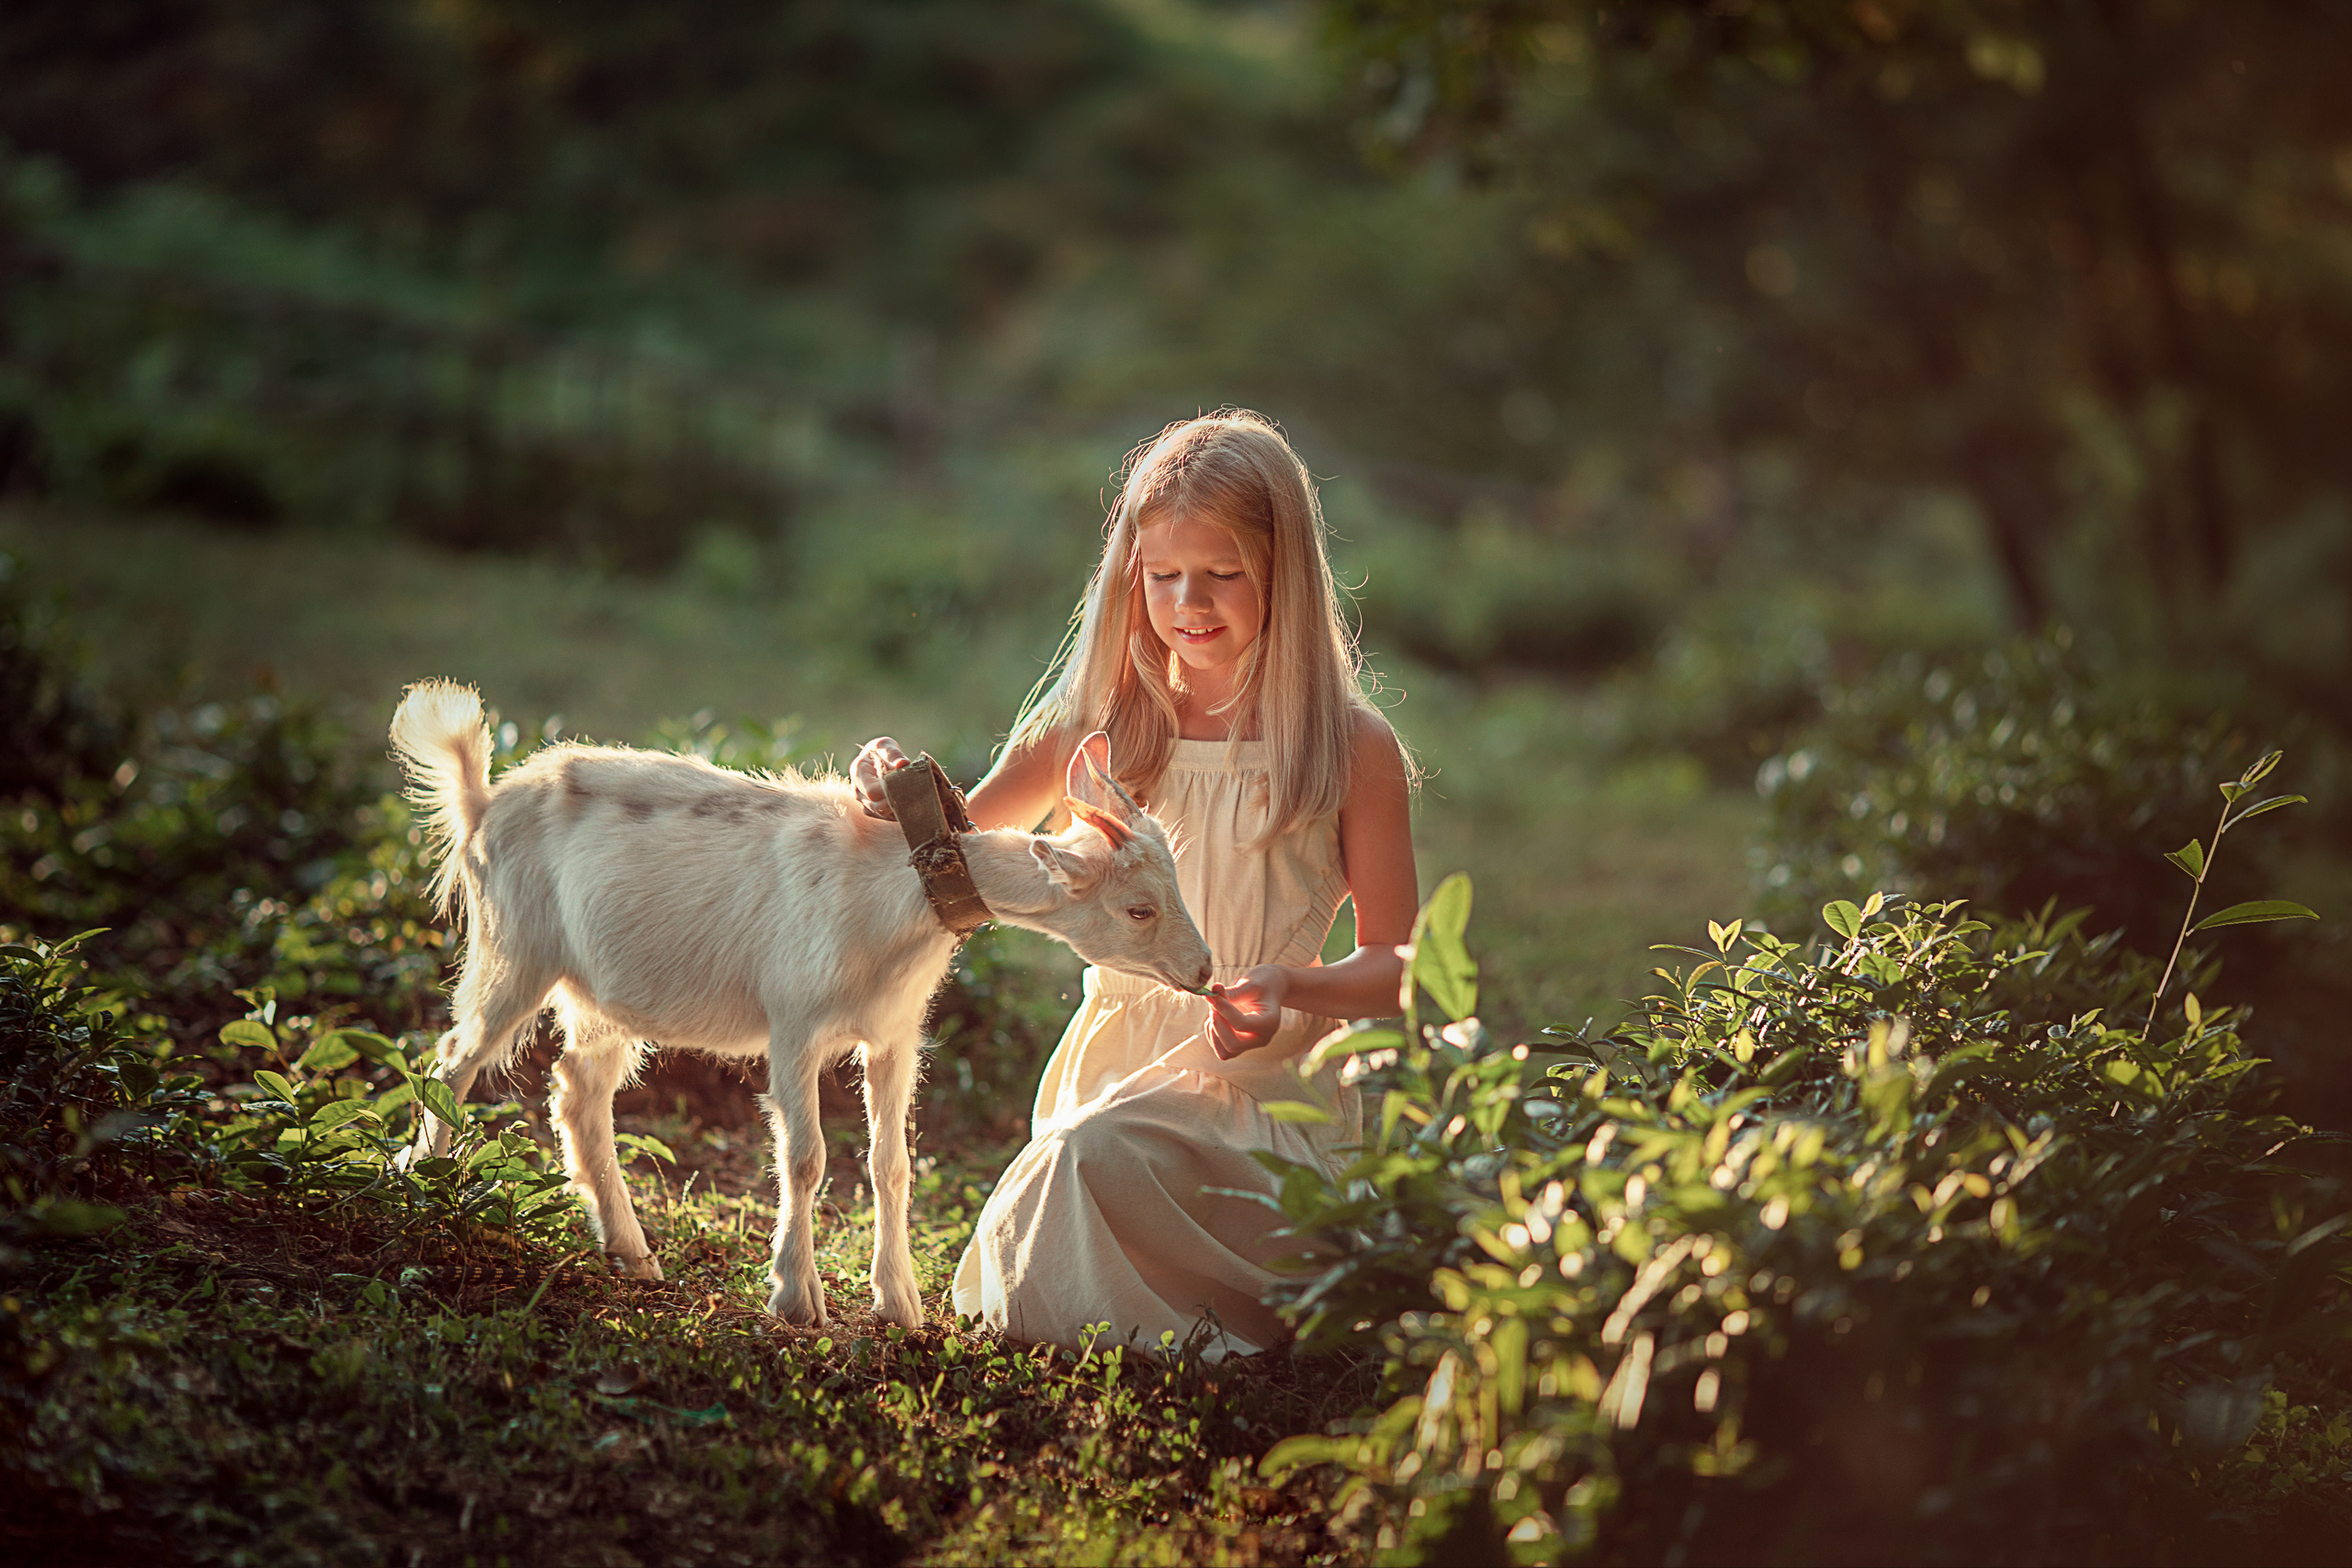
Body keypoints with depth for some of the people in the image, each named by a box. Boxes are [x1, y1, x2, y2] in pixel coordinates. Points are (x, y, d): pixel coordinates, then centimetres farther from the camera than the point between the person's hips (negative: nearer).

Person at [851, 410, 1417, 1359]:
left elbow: (1395, 965, 1)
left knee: (1101, 1149, -33)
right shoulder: (1102, 727, 7)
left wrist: (1290, 988, -20)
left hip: (1267, 1082, -4)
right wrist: (902, 793, -9)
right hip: (1114, 1062, 4)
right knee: (1017, 1301, -17)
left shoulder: (1351, 747, -2)